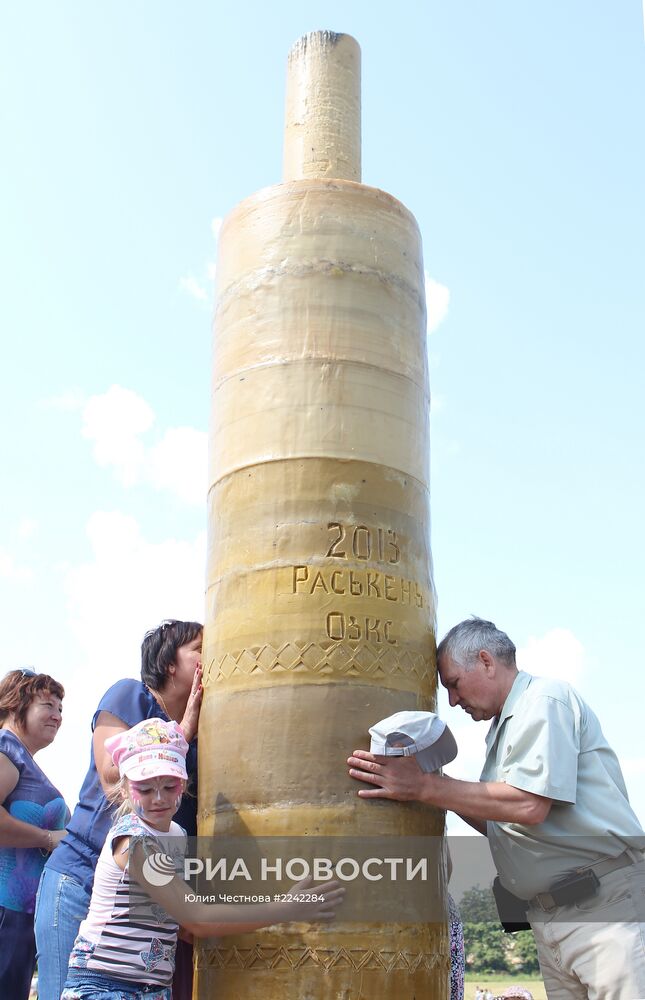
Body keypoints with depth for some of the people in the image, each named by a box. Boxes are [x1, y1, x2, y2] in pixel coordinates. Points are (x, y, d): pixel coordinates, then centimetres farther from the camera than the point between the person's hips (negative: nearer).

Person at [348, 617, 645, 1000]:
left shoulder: (545, 698, -8)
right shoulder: (505, 727, 20)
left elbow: (529, 805, -21)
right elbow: (502, 828, 21)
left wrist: (425, 786, -18)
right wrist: (447, 793, 8)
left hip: (606, 903, -9)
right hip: (550, 919, 9)